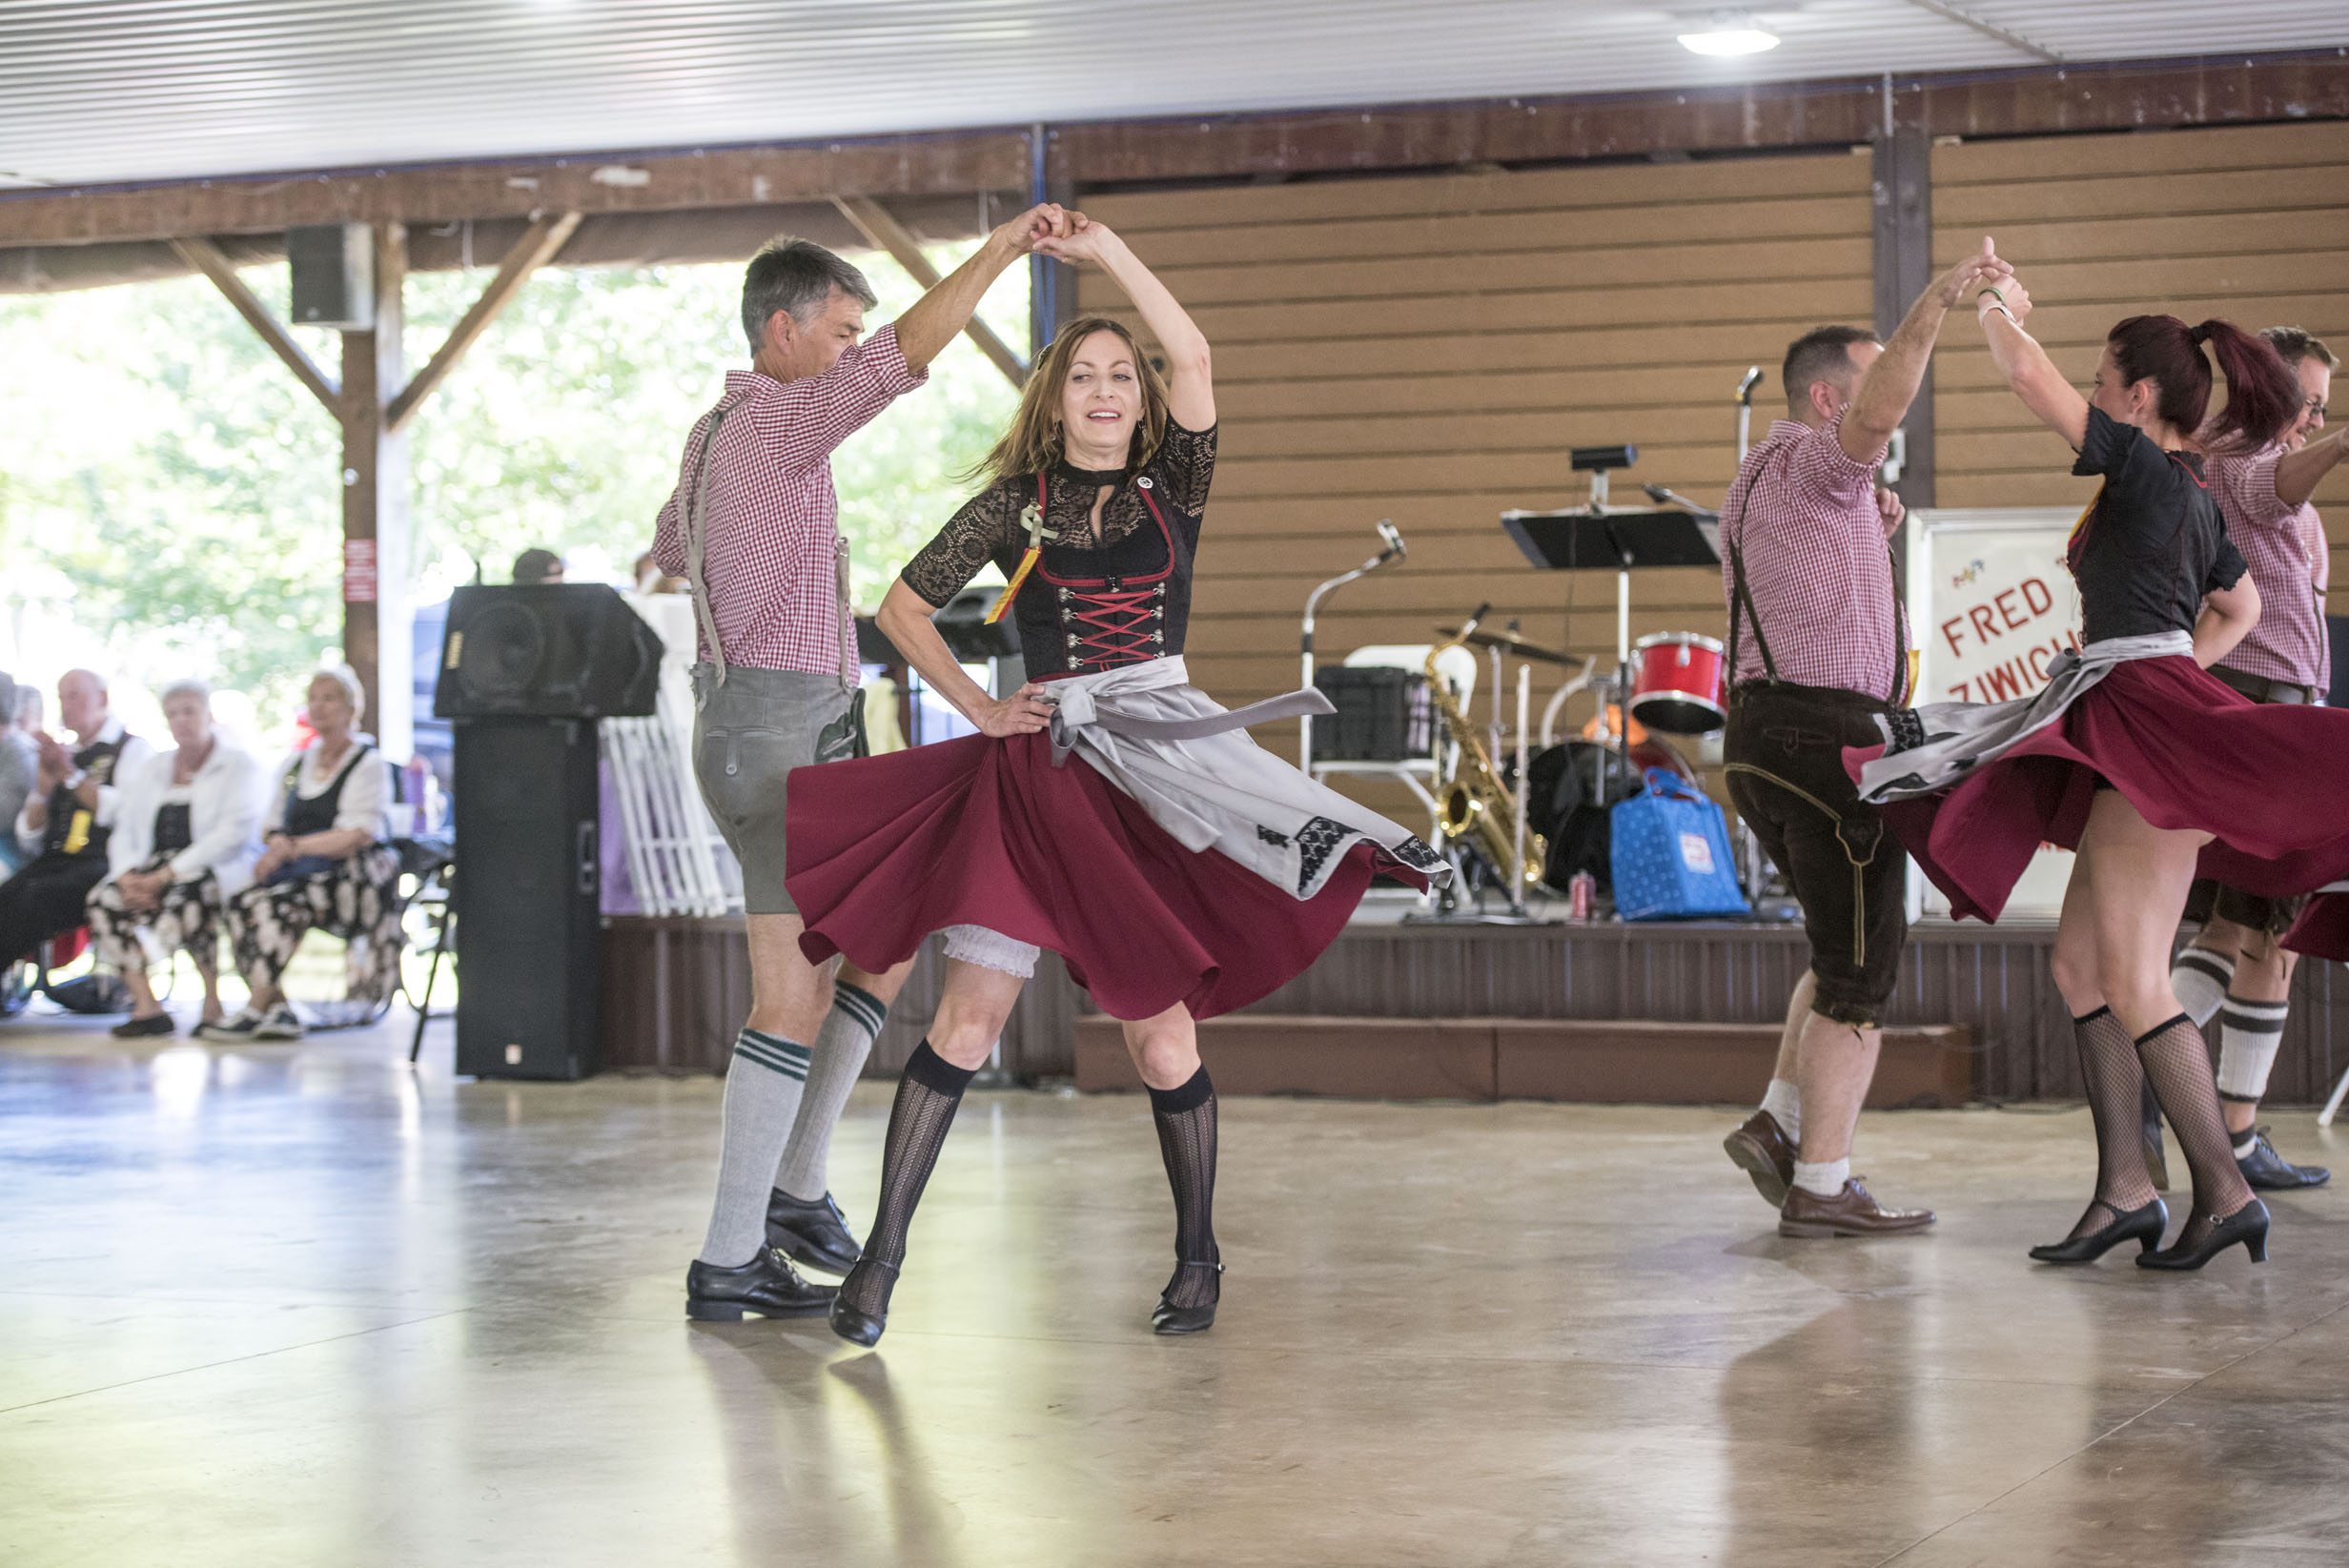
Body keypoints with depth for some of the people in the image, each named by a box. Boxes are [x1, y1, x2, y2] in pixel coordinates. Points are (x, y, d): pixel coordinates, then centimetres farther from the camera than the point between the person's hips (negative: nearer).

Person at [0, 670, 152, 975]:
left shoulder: (133, 749, 9)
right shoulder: (64, 757, 26)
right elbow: (29, 841, 22)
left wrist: (72, 776, -5)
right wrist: (43, 791, 5)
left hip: (104, 864, -5)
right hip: (54, 863, 5)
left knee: (37, 896, -35)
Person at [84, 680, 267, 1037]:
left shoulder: (240, 763, 3)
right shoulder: (152, 769, 21)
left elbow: (234, 832, -11)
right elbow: (124, 831, 14)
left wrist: (167, 874, -19)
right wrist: (128, 874, -10)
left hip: (221, 868, -6)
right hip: (158, 868, 6)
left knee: (188, 896, -39)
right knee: (104, 900, -23)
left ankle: (214, 1004, -27)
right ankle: (146, 1006, -26)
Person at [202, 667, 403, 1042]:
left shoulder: (370, 765, 1)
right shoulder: (294, 765, 22)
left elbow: (358, 836, -10)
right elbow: (273, 828, 21)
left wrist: (293, 847, -16)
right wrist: (276, 845, -4)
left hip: (352, 878, -6)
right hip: (302, 871, 6)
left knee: (277, 903, -33)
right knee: (241, 903, -25)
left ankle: (254, 1012, -30)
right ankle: (279, 1010, -28)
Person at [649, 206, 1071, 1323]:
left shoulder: (715, 434, 17)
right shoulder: (777, 418, -12)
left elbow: (669, 551, 37)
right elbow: (908, 352, -27)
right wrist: (1000, 250, -25)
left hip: (802, 736, 10)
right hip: (777, 727, -10)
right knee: (795, 998, -9)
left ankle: (794, 1183, 16)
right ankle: (730, 1259, -7)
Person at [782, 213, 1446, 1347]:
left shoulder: (1171, 492, 8)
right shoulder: (1013, 506, 7)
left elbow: (1195, 359, -7)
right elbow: (903, 607, 12)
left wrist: (1110, 252, -6)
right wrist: (979, 706, 2)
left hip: (1160, 773, 0)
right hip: (1037, 775, 0)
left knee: (1159, 1029, 1)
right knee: (968, 1017, -7)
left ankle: (1197, 1254, 18)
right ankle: (882, 1251, -3)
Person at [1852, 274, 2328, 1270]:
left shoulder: (2144, 466, -8)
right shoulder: (2196, 493, 19)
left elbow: (2031, 378, -16)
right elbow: (2240, 607, 34)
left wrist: (2000, 309, 3)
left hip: (2149, 725, -10)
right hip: (2130, 741, 10)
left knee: (2132, 984, -11)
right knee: (2080, 963, 9)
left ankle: (2225, 1193, -8)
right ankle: (2125, 1189, 7)